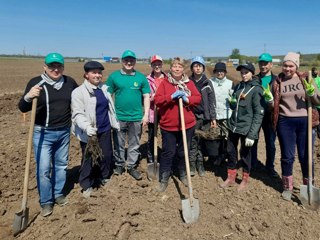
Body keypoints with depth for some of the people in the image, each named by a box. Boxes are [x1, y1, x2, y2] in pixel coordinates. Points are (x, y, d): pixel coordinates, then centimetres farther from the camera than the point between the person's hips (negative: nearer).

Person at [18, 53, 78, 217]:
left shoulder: (70, 82, 2)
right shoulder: (35, 83, -9)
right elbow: (22, 108, -12)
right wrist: (28, 97, -33)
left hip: (64, 132, 4)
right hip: (43, 133, -4)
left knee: (61, 165, 16)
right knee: (43, 168, -2)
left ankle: (58, 194, 35)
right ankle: (46, 202, 18)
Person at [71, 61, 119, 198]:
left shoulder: (104, 88, 9)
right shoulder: (79, 92, -12)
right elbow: (78, 114, -19)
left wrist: (115, 123, 22)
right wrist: (87, 127, -35)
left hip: (105, 130, 6)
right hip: (88, 133, -6)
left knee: (107, 155, 16)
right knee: (89, 159, 4)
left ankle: (104, 178, 39)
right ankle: (86, 185, 23)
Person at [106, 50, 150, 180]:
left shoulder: (141, 77, -1)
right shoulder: (114, 76, -2)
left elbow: (146, 97, 3)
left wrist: (146, 114, -1)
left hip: (136, 117, 1)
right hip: (118, 116, 0)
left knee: (134, 144, 12)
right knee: (118, 144, 13)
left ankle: (132, 166, 27)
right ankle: (119, 165, 31)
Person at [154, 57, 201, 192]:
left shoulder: (189, 83, 6)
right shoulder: (164, 83, -1)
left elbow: (198, 98, 2)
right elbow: (157, 100, -10)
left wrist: (187, 99, -16)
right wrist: (172, 96, -22)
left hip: (187, 125, 3)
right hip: (168, 125, -2)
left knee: (183, 152, 16)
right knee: (168, 152, 3)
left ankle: (183, 175, 36)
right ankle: (164, 179, 17)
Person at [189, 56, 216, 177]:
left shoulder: (207, 83, 5)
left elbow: (212, 101, 5)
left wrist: (213, 118, 0)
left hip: (205, 117, 1)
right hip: (192, 116, -1)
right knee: (192, 142, 2)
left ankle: (200, 165, 18)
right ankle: (192, 165, 15)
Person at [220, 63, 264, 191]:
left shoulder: (256, 90, -11)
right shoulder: (238, 86, 7)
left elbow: (259, 114, -15)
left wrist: (252, 134, -20)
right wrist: (232, 102, -7)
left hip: (246, 128, -6)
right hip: (233, 125, 6)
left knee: (245, 154, 7)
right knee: (230, 151, 12)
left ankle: (245, 180, 27)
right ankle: (231, 177, 30)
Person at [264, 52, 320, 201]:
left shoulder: (306, 80, 2)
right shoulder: (277, 82, 4)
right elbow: (273, 106, 6)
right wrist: (268, 99, -14)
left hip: (305, 121, 0)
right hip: (285, 122, 0)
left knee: (305, 156, 8)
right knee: (287, 156, 8)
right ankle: (287, 187, 25)